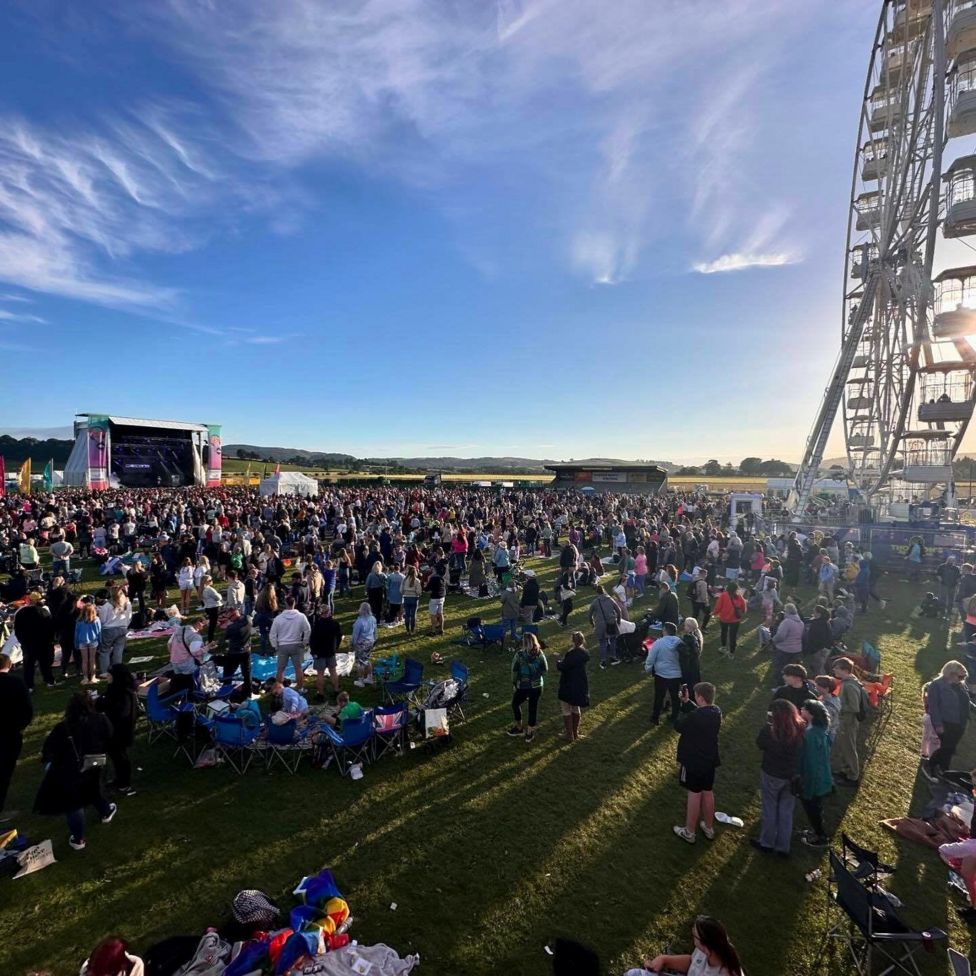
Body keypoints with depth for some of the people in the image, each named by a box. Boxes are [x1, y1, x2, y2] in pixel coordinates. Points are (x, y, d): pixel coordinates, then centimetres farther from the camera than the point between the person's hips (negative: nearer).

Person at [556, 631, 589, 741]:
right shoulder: (583, 653, -2)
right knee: (576, 709, 22)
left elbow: (562, 667, -24)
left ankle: (570, 735, 17)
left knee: (566, 711, 9)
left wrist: (558, 661, -5)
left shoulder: (572, 654, -28)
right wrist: (564, 660, 2)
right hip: (580, 686, 8)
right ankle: (575, 733, 35)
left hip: (569, 687, -8)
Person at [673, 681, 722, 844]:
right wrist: (686, 702, 1)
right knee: (708, 793, 21)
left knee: (694, 795, 7)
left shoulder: (695, 717, -31)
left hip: (693, 762, -7)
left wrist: (683, 705, -2)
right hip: (710, 760, 7)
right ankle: (709, 828, 38)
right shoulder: (716, 711, -7)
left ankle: (689, 832, 23)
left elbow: (679, 726, -14)